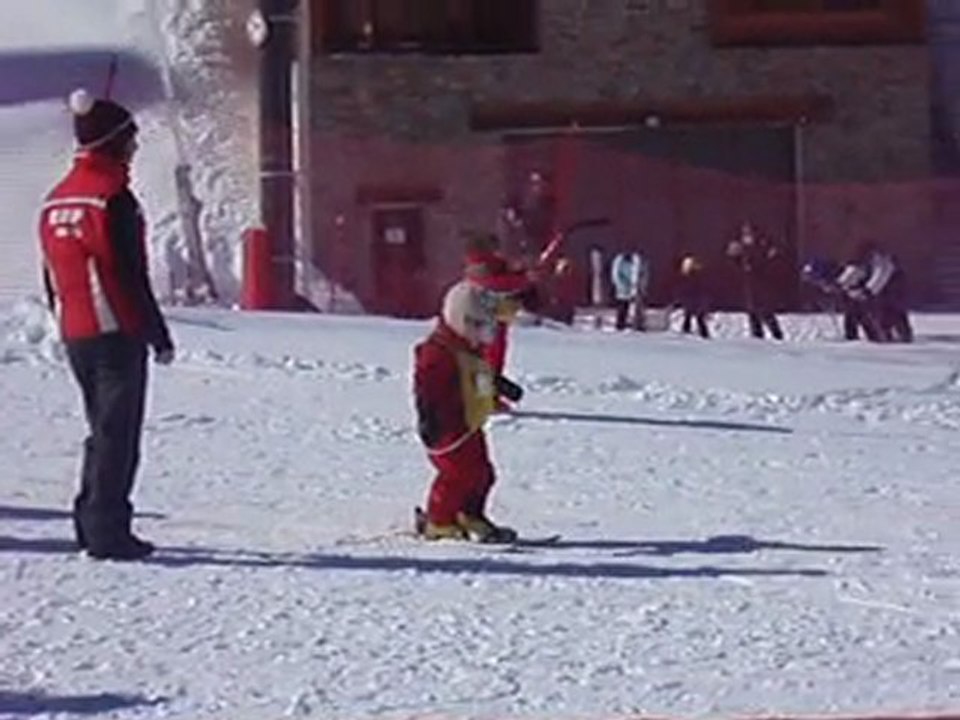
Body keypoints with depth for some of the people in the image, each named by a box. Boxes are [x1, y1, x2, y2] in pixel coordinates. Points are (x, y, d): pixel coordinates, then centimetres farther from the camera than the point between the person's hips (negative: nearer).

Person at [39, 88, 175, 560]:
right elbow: (131, 277, -15)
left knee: (104, 430, 18)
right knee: (118, 433, -4)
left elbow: (51, 277, 17)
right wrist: (159, 335, -10)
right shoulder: (113, 199, -14)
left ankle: (91, 522, 20)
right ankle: (106, 530, -6)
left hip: (75, 335, 8)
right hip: (116, 332, -8)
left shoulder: (55, 201, 12)